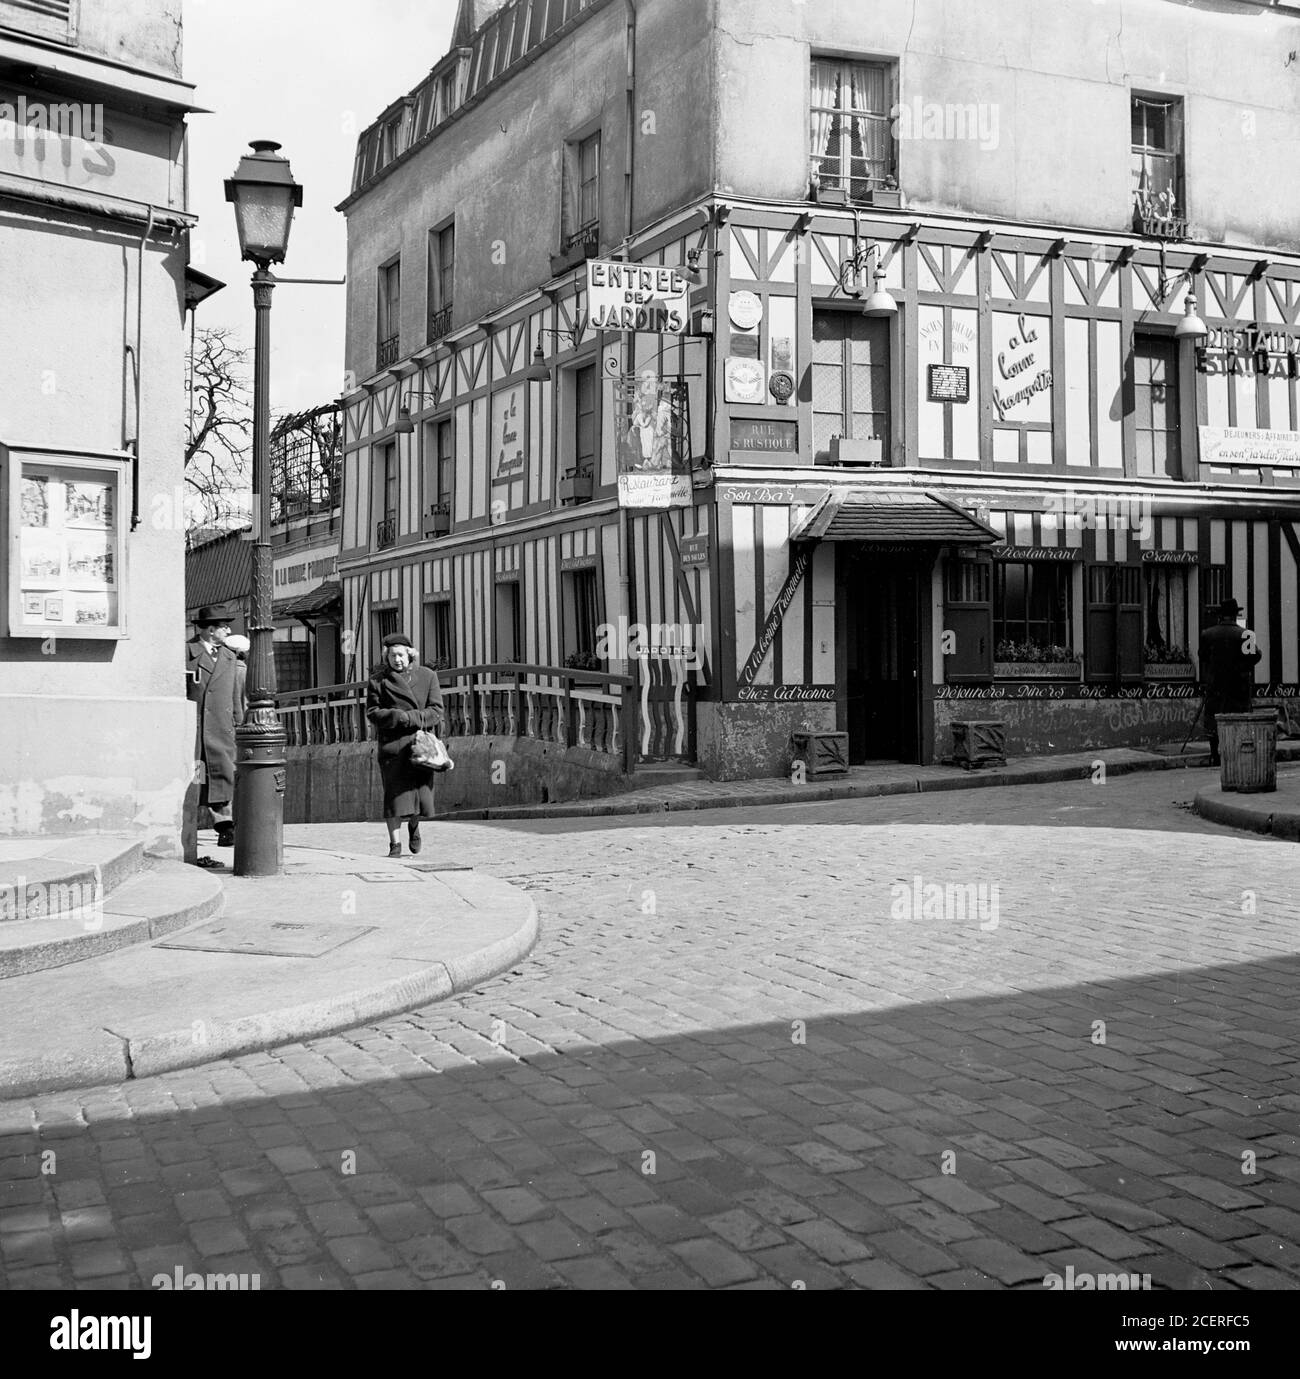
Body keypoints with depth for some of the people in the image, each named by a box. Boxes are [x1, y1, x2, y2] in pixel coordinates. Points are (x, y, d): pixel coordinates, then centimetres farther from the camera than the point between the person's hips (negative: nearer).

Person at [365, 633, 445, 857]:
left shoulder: (427, 676, 7)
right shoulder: (378, 680, 6)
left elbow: (436, 710, 1)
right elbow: (372, 712, 1)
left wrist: (410, 718, -13)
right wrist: (396, 716, -15)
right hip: (392, 744, -1)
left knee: (422, 793, 0)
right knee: (393, 793, -8)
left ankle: (414, 825, 33)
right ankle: (395, 843, 0)